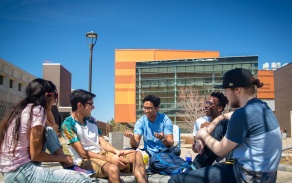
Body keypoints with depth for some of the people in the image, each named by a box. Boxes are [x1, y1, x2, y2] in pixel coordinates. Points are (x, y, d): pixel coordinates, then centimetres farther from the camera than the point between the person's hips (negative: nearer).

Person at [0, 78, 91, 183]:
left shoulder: (20, 108, 12)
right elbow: (35, 155, -14)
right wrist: (63, 158, -2)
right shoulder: (37, 110, -13)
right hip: (22, 173, -10)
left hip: (9, 171, 10)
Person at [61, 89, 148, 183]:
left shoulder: (91, 120, 12)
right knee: (112, 168, -39)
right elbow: (83, 153, -16)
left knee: (136, 155, -11)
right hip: (86, 160, -7)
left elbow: (102, 142, 11)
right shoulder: (68, 124, -11)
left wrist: (117, 151, -10)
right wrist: (109, 159, -21)